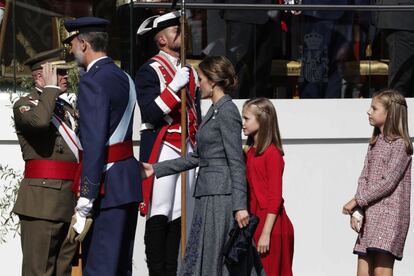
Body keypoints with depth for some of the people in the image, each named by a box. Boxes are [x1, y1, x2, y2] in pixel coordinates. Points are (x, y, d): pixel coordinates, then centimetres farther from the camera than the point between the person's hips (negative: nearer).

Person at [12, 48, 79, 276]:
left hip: (71, 200, 8)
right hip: (42, 199, -8)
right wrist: (51, 88, -11)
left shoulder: (67, 109, 23)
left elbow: (85, 145, 23)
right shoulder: (24, 105, -1)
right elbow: (39, 121, -26)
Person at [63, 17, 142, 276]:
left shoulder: (93, 81, -14)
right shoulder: (123, 77, 15)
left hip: (108, 186, -10)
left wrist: (85, 201, -22)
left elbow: (95, 143, -21)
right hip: (130, 178, 10)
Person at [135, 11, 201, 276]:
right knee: (160, 214, -7)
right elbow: (151, 114, -15)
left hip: (188, 151, 7)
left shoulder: (190, 72, 18)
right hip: (162, 149, -7)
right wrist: (174, 87, -22)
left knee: (180, 214, 6)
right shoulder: (150, 71, -5)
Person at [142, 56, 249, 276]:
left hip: (221, 195, -10)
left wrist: (240, 205, -20)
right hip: (207, 194, 10)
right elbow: (196, 157, 23)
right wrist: (156, 169, 22)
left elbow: (236, 162, -16)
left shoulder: (227, 111, -10)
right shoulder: (214, 111, 18)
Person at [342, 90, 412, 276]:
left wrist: (357, 201, -14)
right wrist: (357, 211, -4)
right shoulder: (375, 143, 16)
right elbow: (364, 178, 9)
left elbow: (388, 182, -15)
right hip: (369, 215, 8)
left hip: (390, 214, -7)